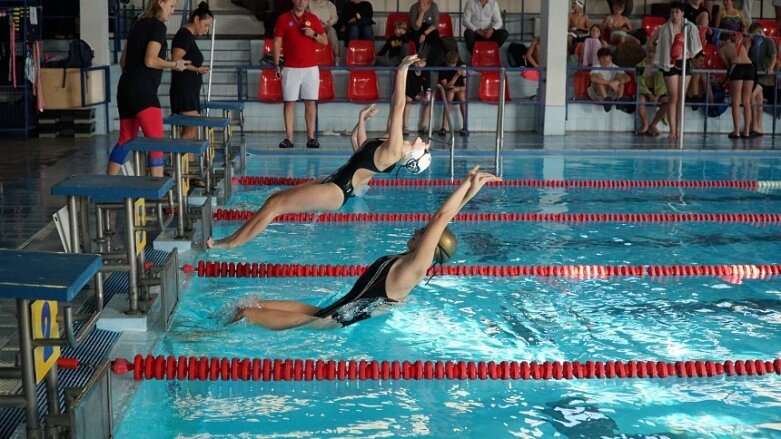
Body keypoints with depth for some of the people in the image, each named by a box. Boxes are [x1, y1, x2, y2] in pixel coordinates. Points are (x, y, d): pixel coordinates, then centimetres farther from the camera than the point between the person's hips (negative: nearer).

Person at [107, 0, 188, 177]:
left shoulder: (137, 24, 18)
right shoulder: (158, 26, -7)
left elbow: (123, 60, 22)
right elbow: (150, 61, -16)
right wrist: (174, 64, -3)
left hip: (125, 87, 9)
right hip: (142, 90, -9)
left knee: (126, 139, 15)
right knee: (156, 141, -11)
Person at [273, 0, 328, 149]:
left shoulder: (313, 19, 8)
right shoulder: (283, 19, 3)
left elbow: (325, 41, 10)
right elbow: (277, 43, 2)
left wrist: (313, 34, -9)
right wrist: (276, 65, -5)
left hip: (311, 68, 2)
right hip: (290, 68, -1)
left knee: (310, 102, 1)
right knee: (289, 102, -2)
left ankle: (311, 137, 3)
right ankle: (289, 138, -2)